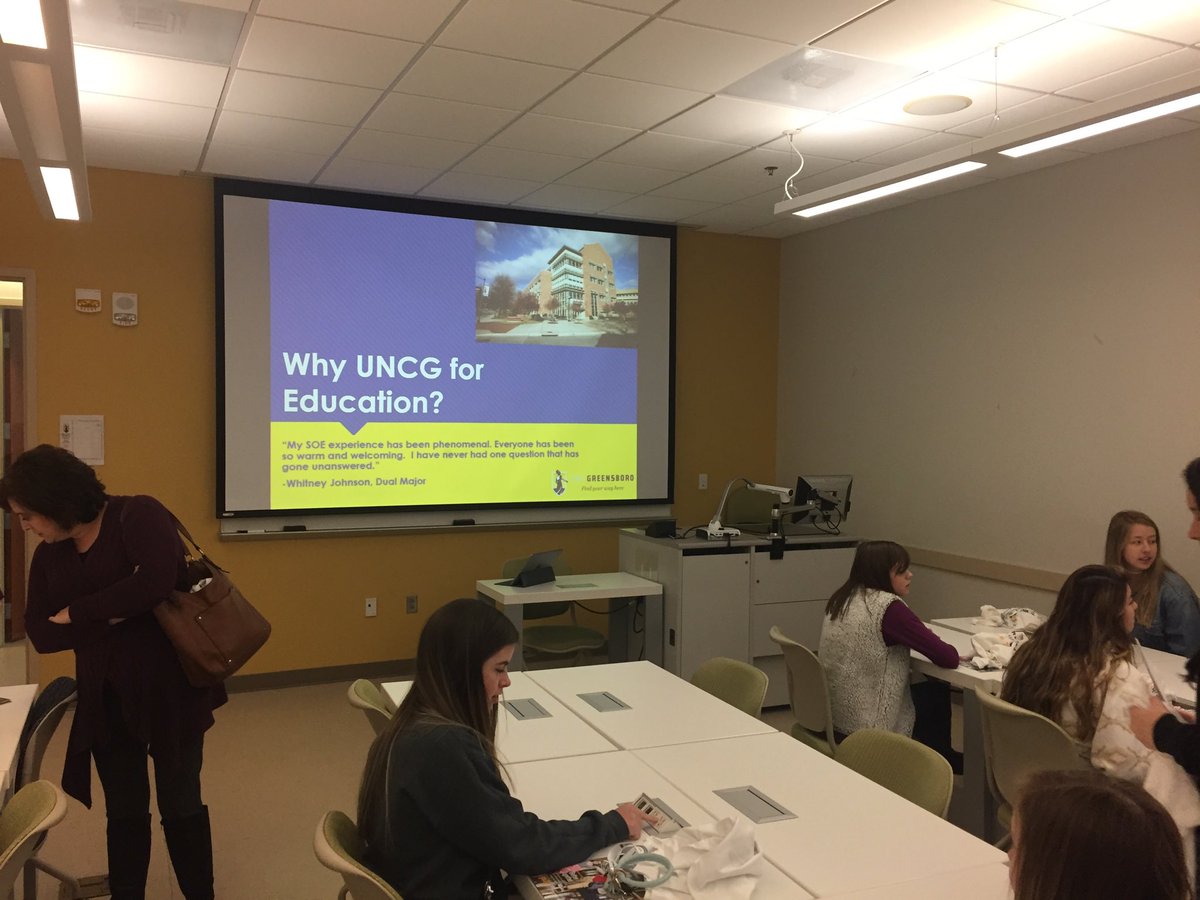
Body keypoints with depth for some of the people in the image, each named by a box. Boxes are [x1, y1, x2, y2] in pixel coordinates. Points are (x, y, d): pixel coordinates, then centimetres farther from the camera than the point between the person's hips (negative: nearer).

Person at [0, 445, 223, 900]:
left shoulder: (137, 515, -13)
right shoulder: (47, 556, 6)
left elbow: (158, 580, -30)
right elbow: (41, 635, -1)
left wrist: (79, 614, -17)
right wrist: (110, 614, -17)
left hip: (169, 690, -5)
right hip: (104, 700, 5)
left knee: (180, 804, 7)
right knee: (124, 811, 14)